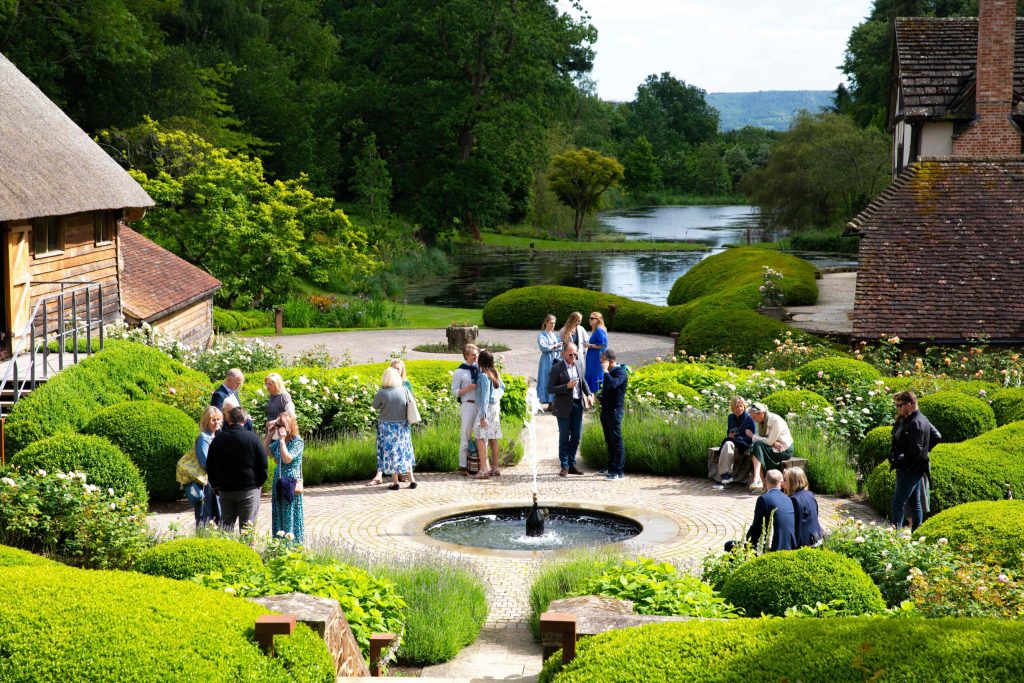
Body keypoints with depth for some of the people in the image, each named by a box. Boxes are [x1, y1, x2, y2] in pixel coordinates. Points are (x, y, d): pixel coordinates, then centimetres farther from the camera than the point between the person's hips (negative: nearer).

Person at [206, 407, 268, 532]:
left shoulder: (218, 438, 4)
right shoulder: (252, 438, -7)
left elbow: (209, 465, 10)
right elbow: (263, 464, -5)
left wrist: (215, 485, 18)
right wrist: (259, 483, 7)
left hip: (225, 489, 3)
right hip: (249, 489, -3)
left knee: (226, 522, 11)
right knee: (247, 524, 0)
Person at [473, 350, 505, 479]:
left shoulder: (483, 376, -16)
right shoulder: (495, 373, 8)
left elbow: (485, 396, -19)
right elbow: (502, 387, 24)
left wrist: (483, 416, -18)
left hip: (487, 409, -8)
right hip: (496, 407, 8)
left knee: (481, 438, -9)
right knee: (493, 438, 14)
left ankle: (483, 470, -16)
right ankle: (496, 468, 19)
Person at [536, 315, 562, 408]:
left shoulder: (555, 334, 15)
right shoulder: (542, 335, -1)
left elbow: (560, 347, 6)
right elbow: (543, 347, -16)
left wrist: (551, 348, -13)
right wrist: (555, 346, -7)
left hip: (556, 360, 5)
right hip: (547, 361, -5)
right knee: (548, 380, -5)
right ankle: (549, 403, -2)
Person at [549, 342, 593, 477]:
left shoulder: (579, 364, 5)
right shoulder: (557, 368, -12)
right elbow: (550, 388, -11)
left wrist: (588, 394, 2)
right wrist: (567, 386, -22)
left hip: (577, 405, 5)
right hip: (564, 407, -5)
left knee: (576, 436, 10)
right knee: (564, 437, 2)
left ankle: (571, 464, 21)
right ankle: (564, 466, 11)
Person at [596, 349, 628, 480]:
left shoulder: (620, 372, -13)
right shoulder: (609, 372, 15)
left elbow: (613, 384, -33)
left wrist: (605, 371, -23)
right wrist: (600, 397, 12)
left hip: (615, 410, -9)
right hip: (606, 409, 9)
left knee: (616, 441, -6)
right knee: (609, 441, 15)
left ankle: (619, 471, -3)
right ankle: (611, 468, 23)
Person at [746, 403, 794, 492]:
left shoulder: (776, 420, -19)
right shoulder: (761, 421, 5)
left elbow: (769, 441, -22)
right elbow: (760, 439, -1)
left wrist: (753, 436, -14)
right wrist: (773, 443, -21)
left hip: (784, 450, -7)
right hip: (772, 448, 7)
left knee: (757, 445, -29)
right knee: (753, 446, -22)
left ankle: (757, 479, -40)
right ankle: (758, 480, -30)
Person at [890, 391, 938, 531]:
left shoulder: (915, 423, -20)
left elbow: (915, 450, -25)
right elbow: (936, 435, 22)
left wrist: (898, 462, -16)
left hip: (910, 470, -11)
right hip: (914, 470, 11)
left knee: (898, 504, -8)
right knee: (915, 503, 14)